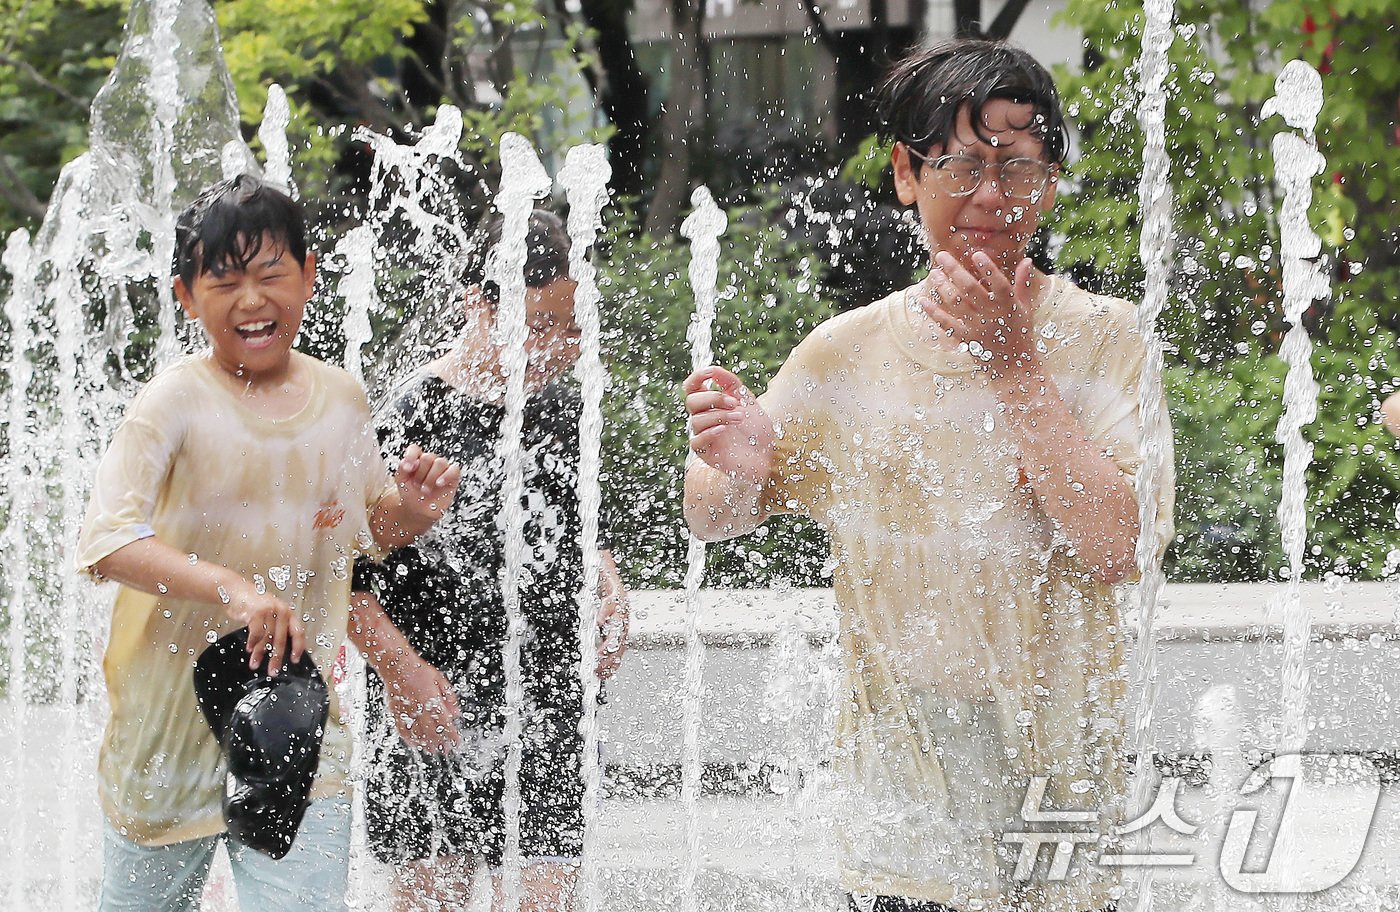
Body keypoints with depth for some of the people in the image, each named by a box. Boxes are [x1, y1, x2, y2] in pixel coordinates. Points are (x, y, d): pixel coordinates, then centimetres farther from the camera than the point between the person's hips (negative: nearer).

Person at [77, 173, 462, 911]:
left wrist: (412, 509, -5)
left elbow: (368, 528, 19)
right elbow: (105, 543, -27)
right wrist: (231, 587, -41)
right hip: (172, 723, -2)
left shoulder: (341, 399, 2)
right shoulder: (176, 402, -14)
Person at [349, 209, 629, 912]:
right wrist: (402, 668, -17)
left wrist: (609, 589, 5)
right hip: (437, 710, -5)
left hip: (549, 713, 5)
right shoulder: (421, 415, -11)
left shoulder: (562, 407, 8)